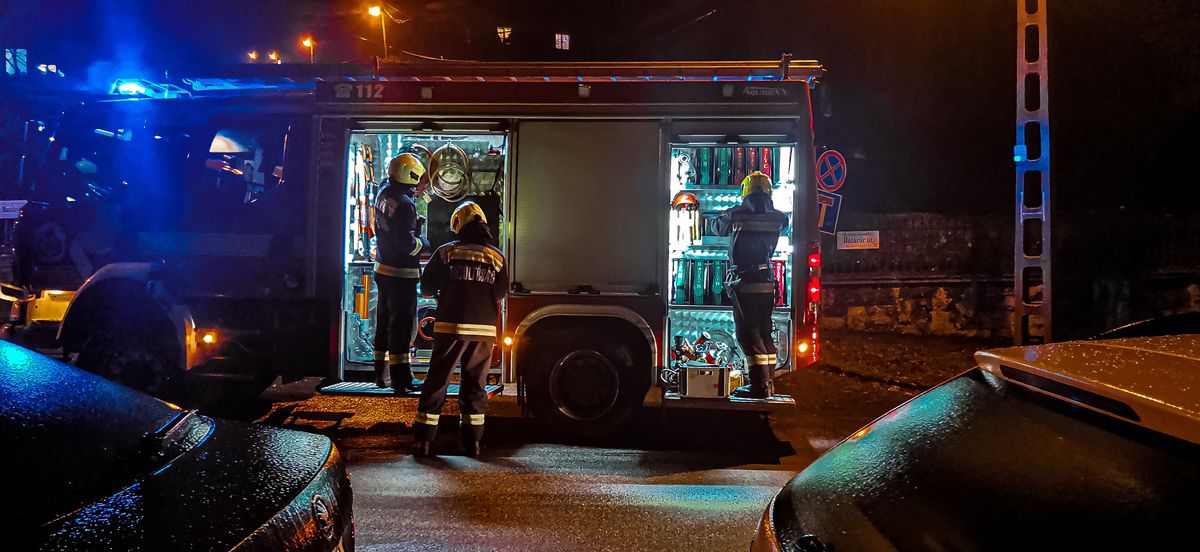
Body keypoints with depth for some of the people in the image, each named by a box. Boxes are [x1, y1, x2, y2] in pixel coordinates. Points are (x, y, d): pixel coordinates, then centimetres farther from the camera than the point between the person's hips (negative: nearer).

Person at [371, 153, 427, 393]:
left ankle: (380, 372, 28)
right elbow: (407, 244, -24)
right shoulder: (404, 204, -22)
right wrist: (421, 243, -4)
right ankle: (401, 378, 3)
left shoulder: (383, 195, 6)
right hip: (401, 273, -9)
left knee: (385, 320, 17)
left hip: (383, 268, 9)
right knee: (402, 323, -2)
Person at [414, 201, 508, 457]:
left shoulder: (445, 252, 0)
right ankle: (472, 440, 14)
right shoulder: (497, 257, 5)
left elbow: (426, 286, 5)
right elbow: (501, 293, 10)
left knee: (437, 381, 5)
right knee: (475, 383, 12)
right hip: (484, 329, 2)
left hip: (451, 325, -2)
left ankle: (424, 439, 4)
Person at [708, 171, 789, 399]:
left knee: (748, 333, -4)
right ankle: (767, 382, 18)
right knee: (765, 332, 13)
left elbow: (716, 227, 14)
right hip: (767, 282, 5)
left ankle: (760, 385, -8)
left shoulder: (736, 214, -4)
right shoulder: (777, 218, 3)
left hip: (744, 283, -5)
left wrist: (713, 220, 37)